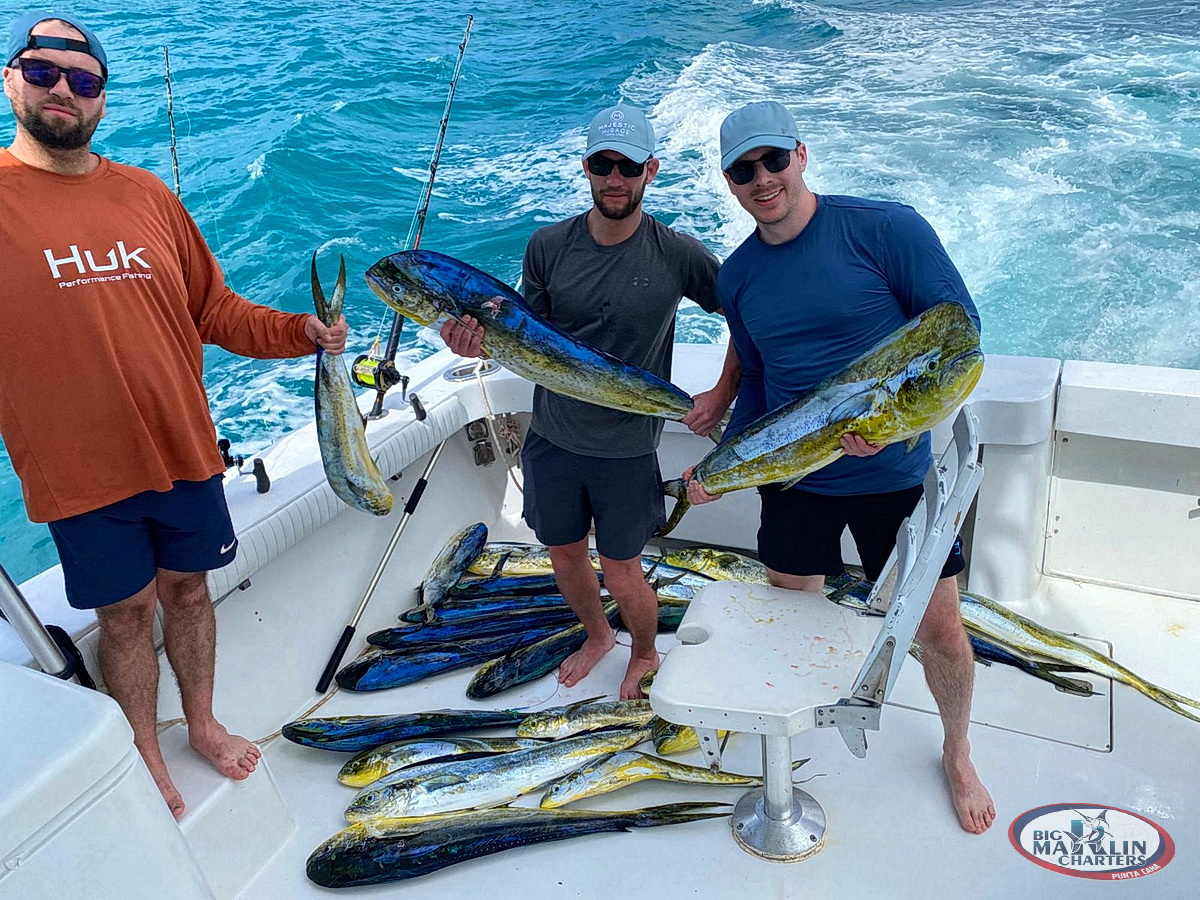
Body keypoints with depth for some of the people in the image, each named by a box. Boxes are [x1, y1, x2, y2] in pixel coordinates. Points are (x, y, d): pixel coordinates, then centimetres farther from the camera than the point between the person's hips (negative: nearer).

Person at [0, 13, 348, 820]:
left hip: (182, 449, 3)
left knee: (188, 590, 19)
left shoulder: (145, 194, 3)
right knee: (126, 612, 12)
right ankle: (147, 753, 36)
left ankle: (203, 723, 42)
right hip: (80, 469, -3)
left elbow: (214, 308, 7)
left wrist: (300, 332, -5)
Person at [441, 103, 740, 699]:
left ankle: (646, 655, 40)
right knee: (564, 557, 20)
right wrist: (480, 340, -20)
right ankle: (596, 635, 51)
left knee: (622, 576, 8)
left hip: (627, 449, -3)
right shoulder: (548, 246, -5)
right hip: (551, 439, 3)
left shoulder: (678, 255, -12)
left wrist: (723, 394, -11)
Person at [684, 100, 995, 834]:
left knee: (941, 630, 7)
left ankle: (958, 755, 36)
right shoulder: (739, 275, 1)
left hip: (895, 475, -3)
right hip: (793, 477, 4)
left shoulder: (885, 227, -14)